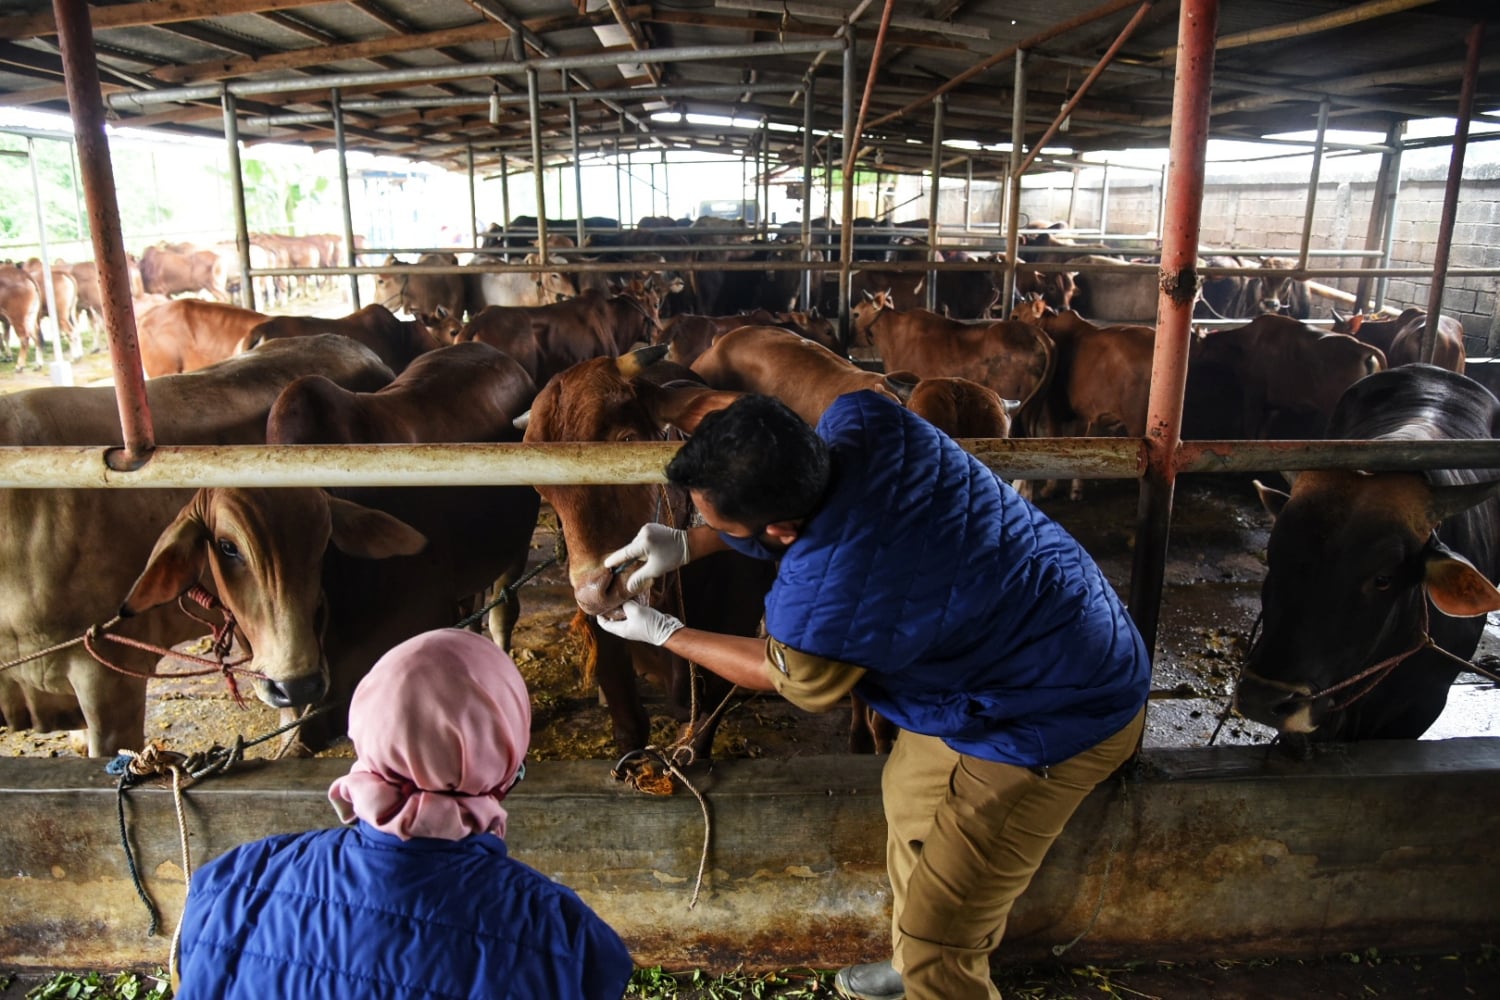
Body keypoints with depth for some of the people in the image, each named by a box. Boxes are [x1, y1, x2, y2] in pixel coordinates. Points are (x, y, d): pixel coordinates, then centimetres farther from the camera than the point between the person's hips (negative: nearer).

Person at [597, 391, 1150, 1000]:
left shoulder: (819, 602, -34)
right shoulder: (863, 419, -16)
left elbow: (791, 679, -7)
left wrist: (662, 633, 5)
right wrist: (686, 545, 3)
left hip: (1056, 721, -9)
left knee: (936, 947, 3)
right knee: (909, 793, 26)